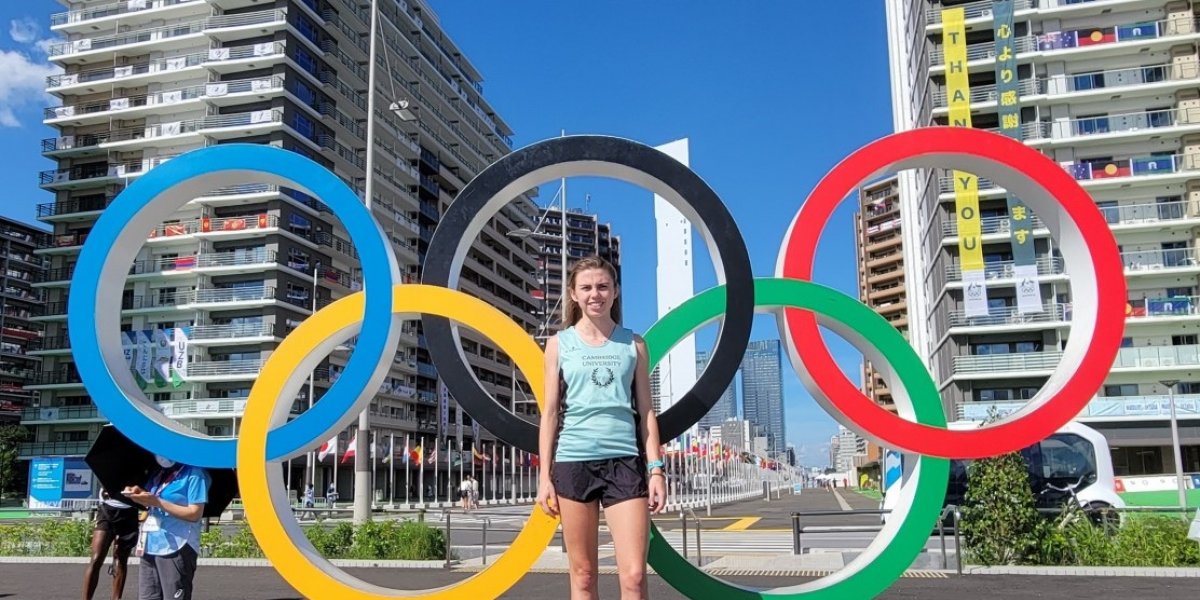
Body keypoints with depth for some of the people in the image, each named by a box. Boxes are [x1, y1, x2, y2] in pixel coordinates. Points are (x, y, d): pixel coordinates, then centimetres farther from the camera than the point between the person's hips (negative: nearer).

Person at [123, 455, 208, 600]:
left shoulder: (194, 474, -7)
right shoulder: (160, 473, 17)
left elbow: (195, 513, -12)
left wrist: (158, 502, -15)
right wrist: (139, 494, 3)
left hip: (175, 548, -8)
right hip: (150, 547, 8)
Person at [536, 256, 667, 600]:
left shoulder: (633, 344, 9)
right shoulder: (559, 344, 7)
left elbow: (646, 411, 9)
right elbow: (551, 412, 6)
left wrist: (656, 469, 2)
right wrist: (545, 475, 1)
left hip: (624, 461, 0)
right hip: (574, 462, 0)